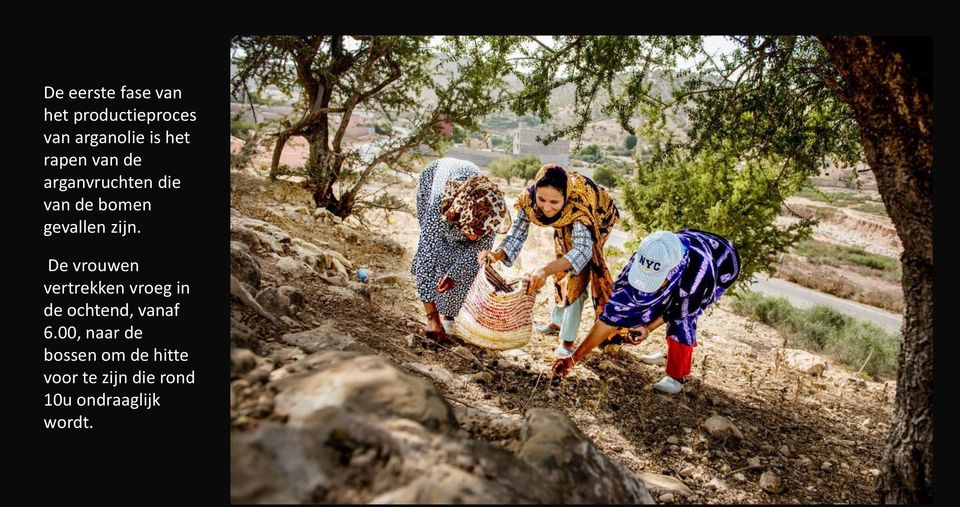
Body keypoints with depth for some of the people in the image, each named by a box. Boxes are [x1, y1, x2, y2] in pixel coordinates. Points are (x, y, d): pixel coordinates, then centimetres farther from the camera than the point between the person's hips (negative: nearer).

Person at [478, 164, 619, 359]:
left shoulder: (579, 202, -49)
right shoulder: (529, 199, -36)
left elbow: (583, 249, -58)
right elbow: (517, 233, -29)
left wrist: (546, 269, -73)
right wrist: (497, 254, -51)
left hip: (595, 218, -5)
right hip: (565, 225, 5)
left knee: (579, 275, -13)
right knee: (562, 271, 19)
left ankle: (568, 340, -3)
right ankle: (558, 322, 40)